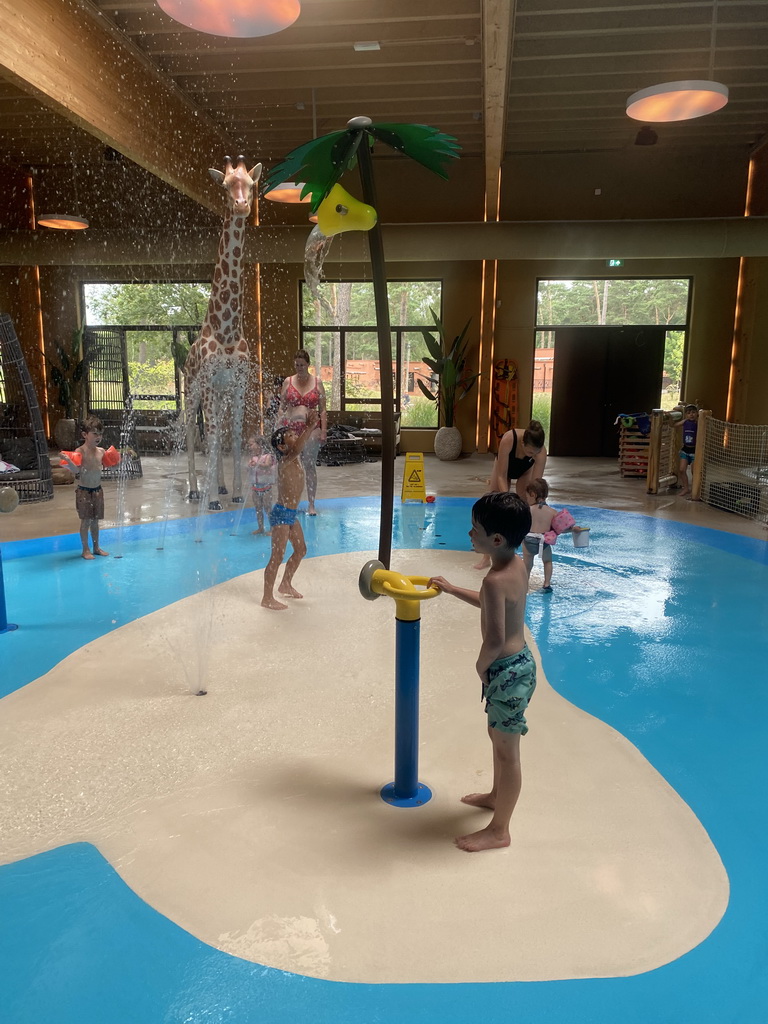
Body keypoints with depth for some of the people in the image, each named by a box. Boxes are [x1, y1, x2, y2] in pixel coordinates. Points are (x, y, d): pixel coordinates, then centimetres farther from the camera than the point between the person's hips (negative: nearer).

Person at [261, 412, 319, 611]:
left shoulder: (295, 459, 4)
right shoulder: (284, 462, -20)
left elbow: (303, 440, 16)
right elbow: (296, 449, -40)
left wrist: (310, 426, -1)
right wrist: (309, 427, -44)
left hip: (291, 513, 9)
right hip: (282, 514, -9)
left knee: (300, 549, 20)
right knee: (277, 556, -5)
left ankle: (285, 585, 37)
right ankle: (267, 598, 4)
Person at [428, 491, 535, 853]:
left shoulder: (495, 580, -28)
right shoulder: (517, 566, 2)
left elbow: (495, 640, -31)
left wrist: (481, 668, -12)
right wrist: (451, 589, 23)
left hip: (507, 670, -10)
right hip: (520, 660, 10)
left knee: (506, 751, 6)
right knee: (498, 736, 28)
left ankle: (498, 830, 23)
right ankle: (496, 795, 50)